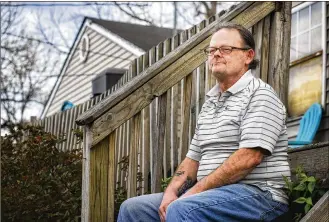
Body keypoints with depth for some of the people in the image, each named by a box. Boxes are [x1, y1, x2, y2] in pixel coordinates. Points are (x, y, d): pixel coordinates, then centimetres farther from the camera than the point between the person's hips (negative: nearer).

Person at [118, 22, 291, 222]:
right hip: (212, 193, 9)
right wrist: (171, 192, 0)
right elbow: (194, 158, 19)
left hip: (256, 193, -8)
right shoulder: (211, 101, 21)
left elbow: (249, 158, -18)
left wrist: (196, 190, -16)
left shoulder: (259, 95, -7)